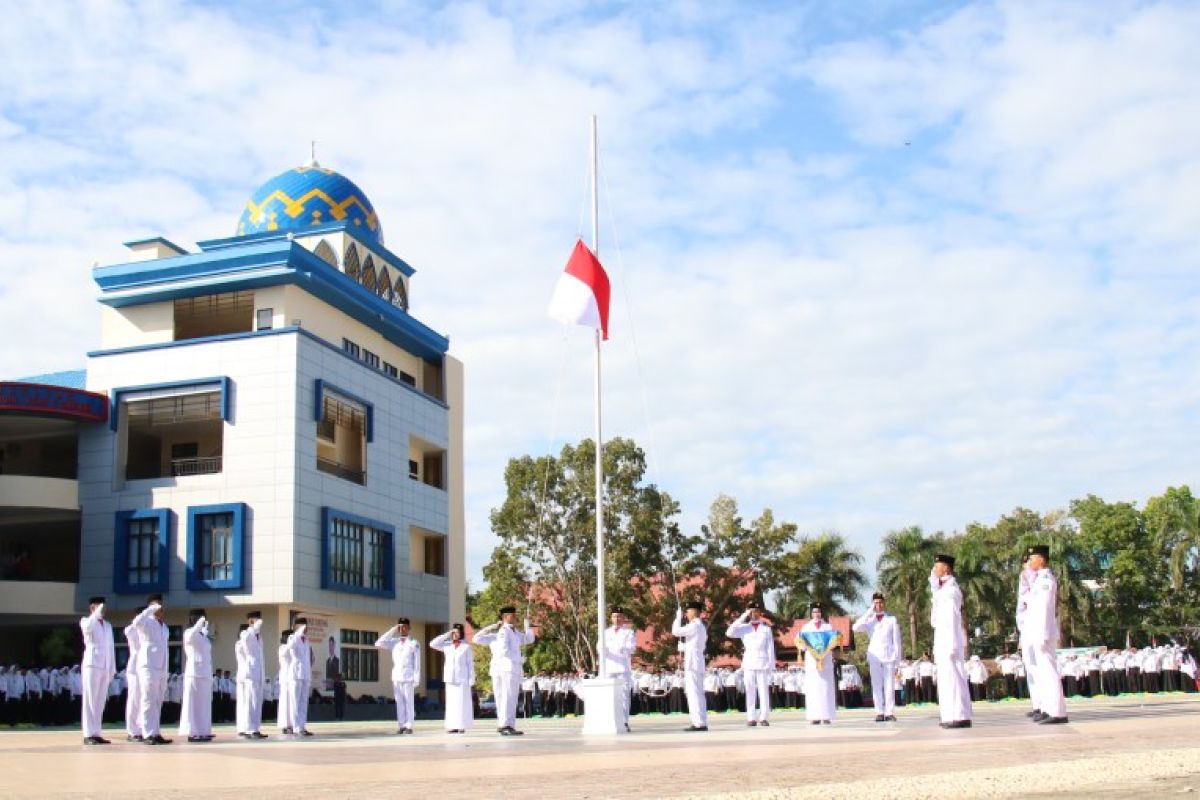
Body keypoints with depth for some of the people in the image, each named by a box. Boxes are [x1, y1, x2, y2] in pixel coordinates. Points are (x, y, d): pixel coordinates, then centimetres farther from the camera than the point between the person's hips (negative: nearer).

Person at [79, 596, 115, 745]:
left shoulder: (108, 626, 20)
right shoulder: (85, 621, 4)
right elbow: (87, 627, -22)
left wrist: (112, 669, 11)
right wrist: (98, 612, -23)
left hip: (105, 667, 6)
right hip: (92, 665, -6)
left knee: (100, 702, 5)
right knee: (90, 701, -7)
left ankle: (96, 733, 7)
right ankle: (89, 734, -8)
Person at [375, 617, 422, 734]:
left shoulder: (414, 643, 1)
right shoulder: (394, 642, 11)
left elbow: (417, 662, -1)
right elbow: (379, 644, 1)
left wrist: (416, 679, -7)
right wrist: (391, 631, 0)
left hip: (408, 677, -3)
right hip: (396, 677, 3)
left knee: (408, 702, -2)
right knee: (399, 702, 4)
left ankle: (409, 726, 1)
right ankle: (401, 725, 7)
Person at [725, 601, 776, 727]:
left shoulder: (767, 629, 11)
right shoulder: (744, 628, 10)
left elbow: (770, 648, 8)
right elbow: (729, 632, -7)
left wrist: (771, 665, -1)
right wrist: (742, 617, -6)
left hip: (763, 663, 0)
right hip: (748, 664, 0)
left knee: (764, 691, -3)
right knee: (750, 692, -1)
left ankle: (763, 718, -2)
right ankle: (751, 718, 0)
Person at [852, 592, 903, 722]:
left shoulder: (892, 619, 9)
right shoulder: (869, 620, 12)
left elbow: (896, 640, 7)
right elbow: (856, 628, -7)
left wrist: (896, 657, -2)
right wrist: (869, 612, -5)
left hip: (889, 656, -1)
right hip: (874, 656, 1)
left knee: (889, 686, -6)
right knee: (876, 686, -2)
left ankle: (889, 712, -5)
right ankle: (879, 713, -1)